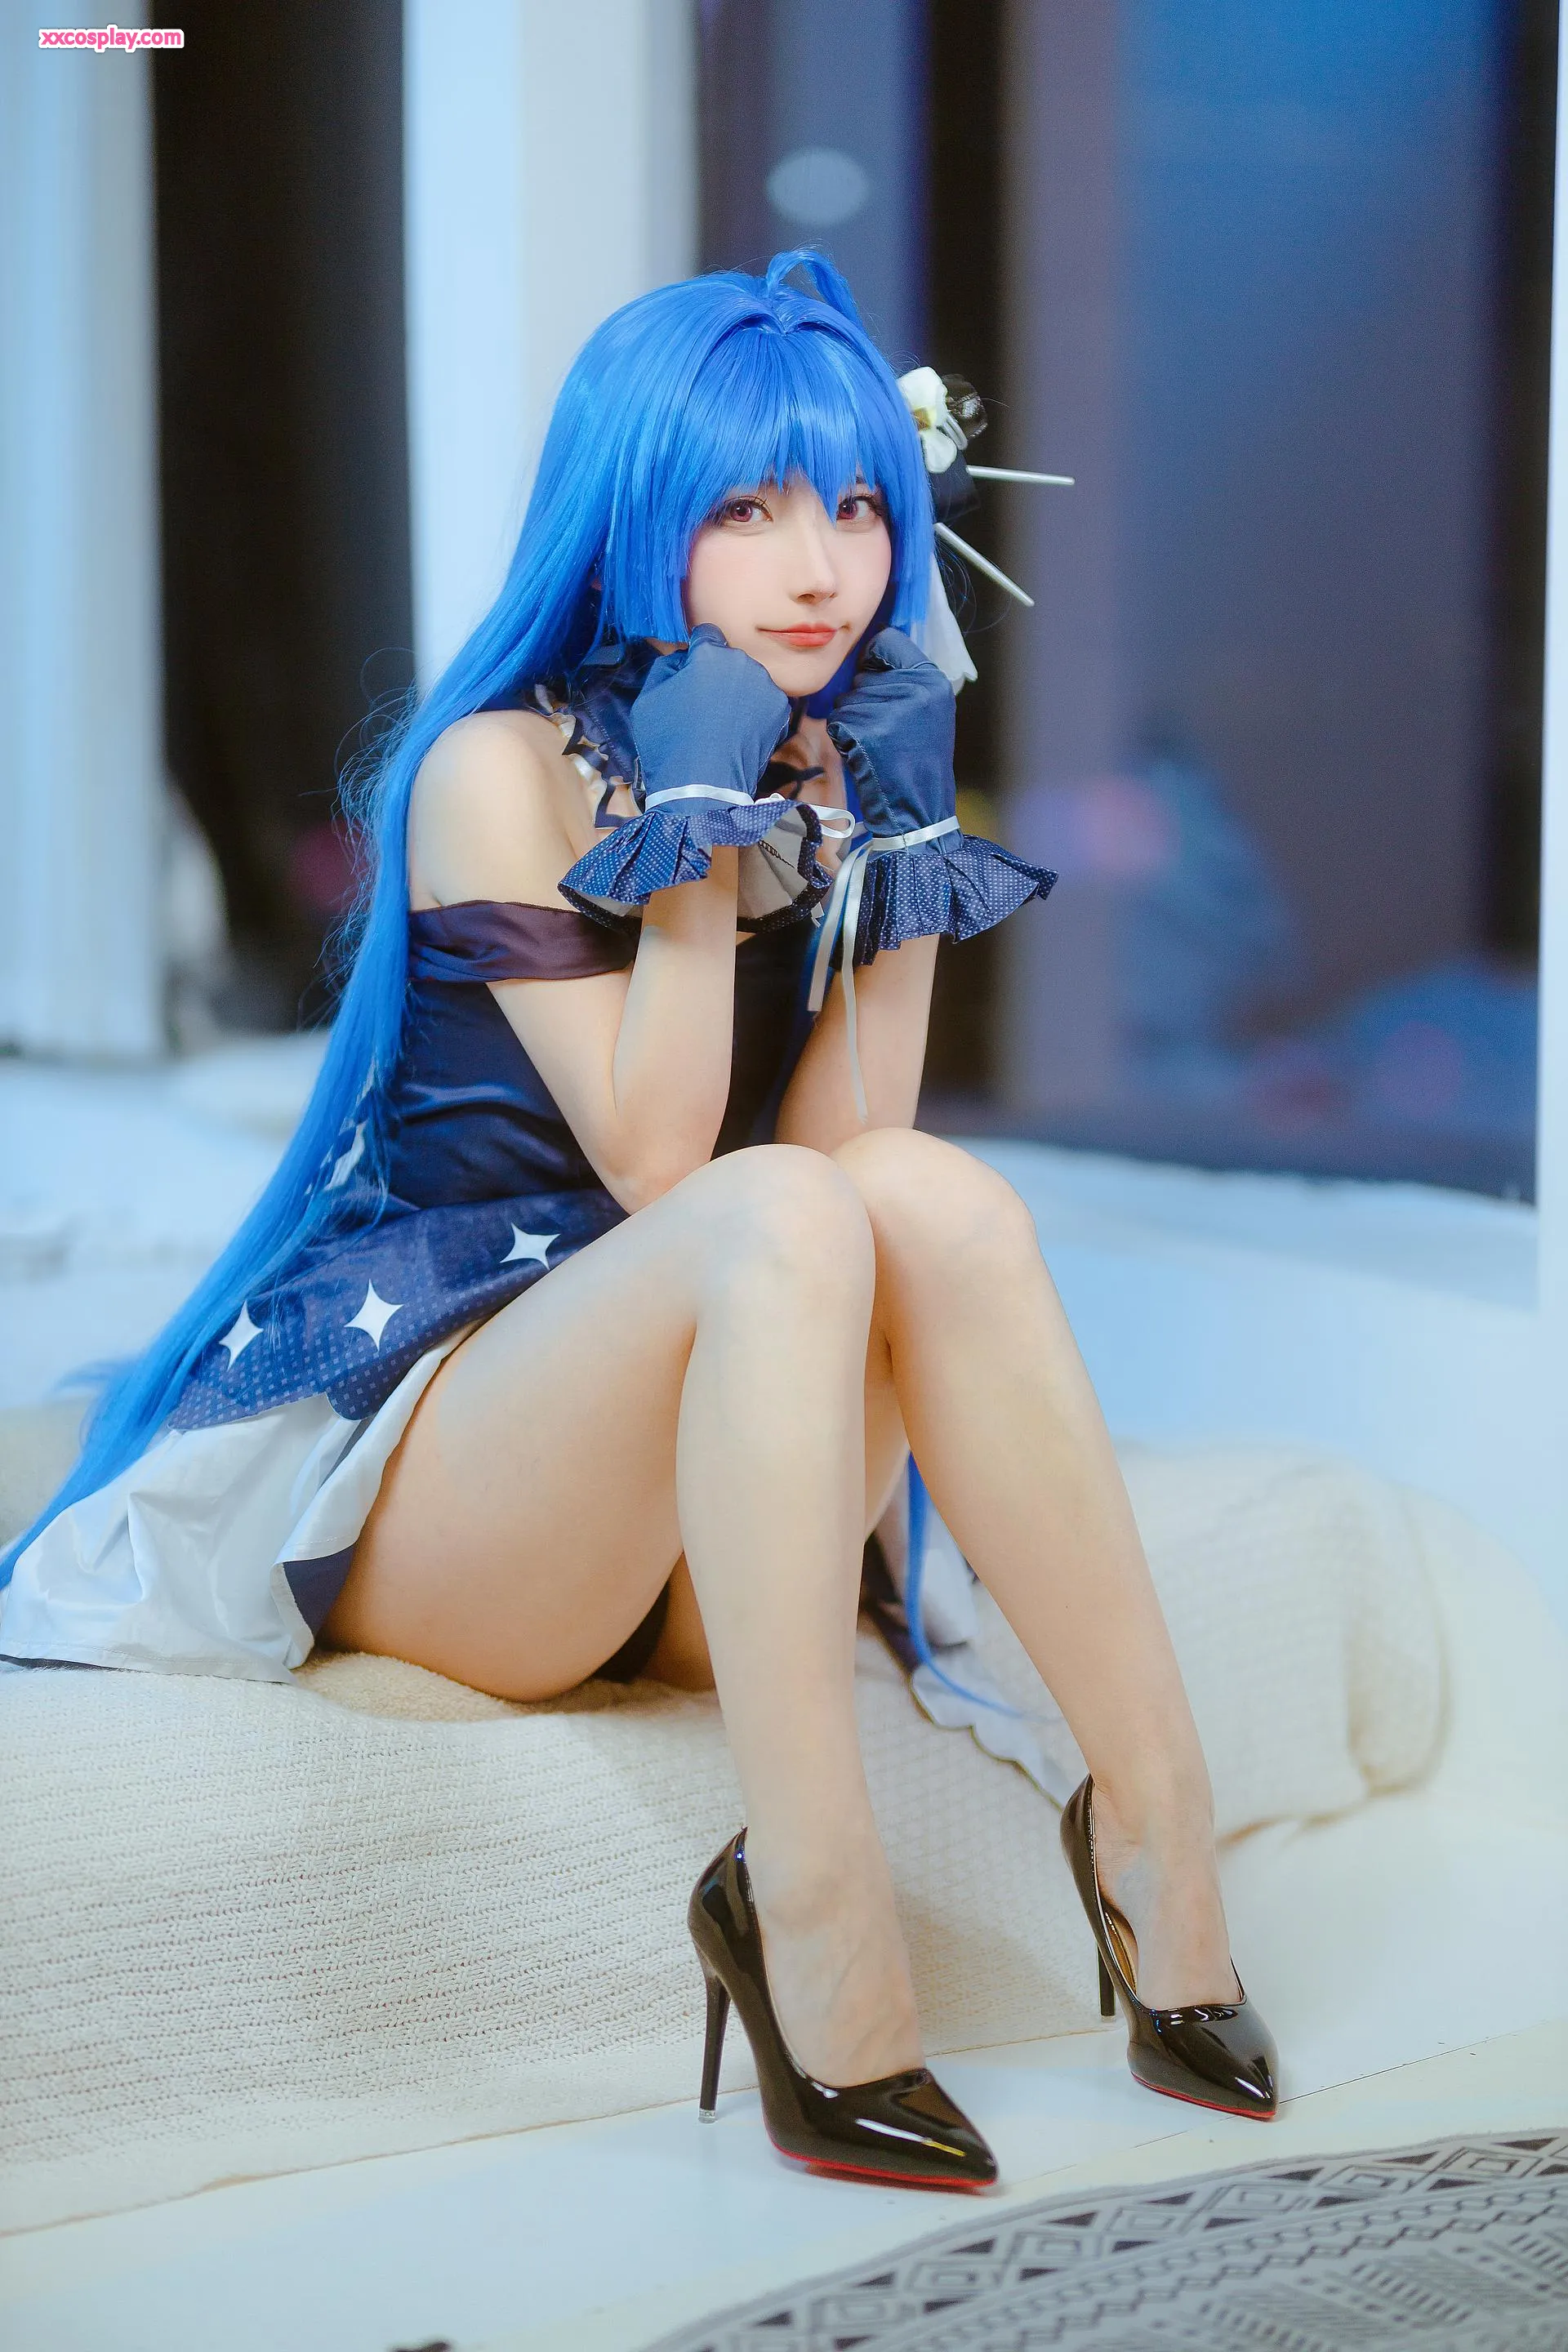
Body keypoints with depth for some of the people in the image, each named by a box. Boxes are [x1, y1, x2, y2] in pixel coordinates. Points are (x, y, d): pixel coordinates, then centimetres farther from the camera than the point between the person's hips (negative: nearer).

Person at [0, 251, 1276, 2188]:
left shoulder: (845, 770, 9)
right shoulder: (501, 769, -8)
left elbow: (846, 1142, -3)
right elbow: (655, 1158, -15)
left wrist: (900, 855, -8)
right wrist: (702, 828, -17)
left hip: (711, 1529, 5)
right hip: (416, 1478, -4)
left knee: (931, 1194, -26)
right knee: (785, 1219, -33)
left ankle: (1158, 1827, -25)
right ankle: (811, 1903, -36)